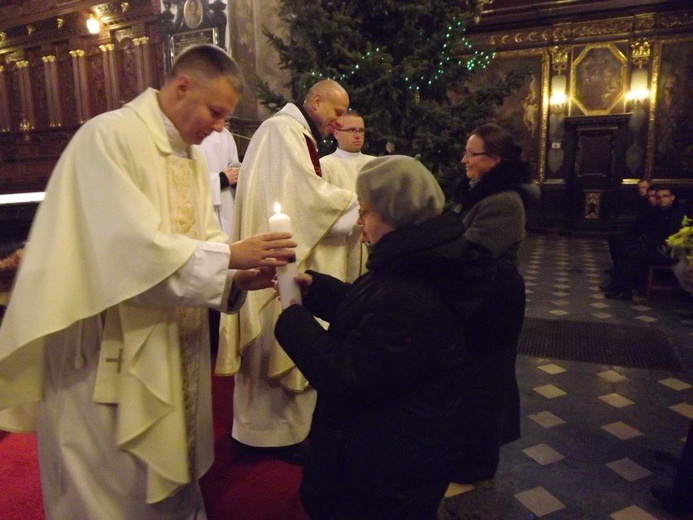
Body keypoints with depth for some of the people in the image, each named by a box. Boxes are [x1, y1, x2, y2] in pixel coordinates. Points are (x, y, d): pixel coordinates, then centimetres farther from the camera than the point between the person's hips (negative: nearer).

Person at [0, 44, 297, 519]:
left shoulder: (192, 156, 10)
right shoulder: (109, 136, -15)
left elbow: (200, 243, 8)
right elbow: (132, 248, -25)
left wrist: (238, 278, -11)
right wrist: (231, 255, -21)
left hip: (175, 350, 8)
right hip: (111, 354, -7)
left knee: (172, 481, 20)